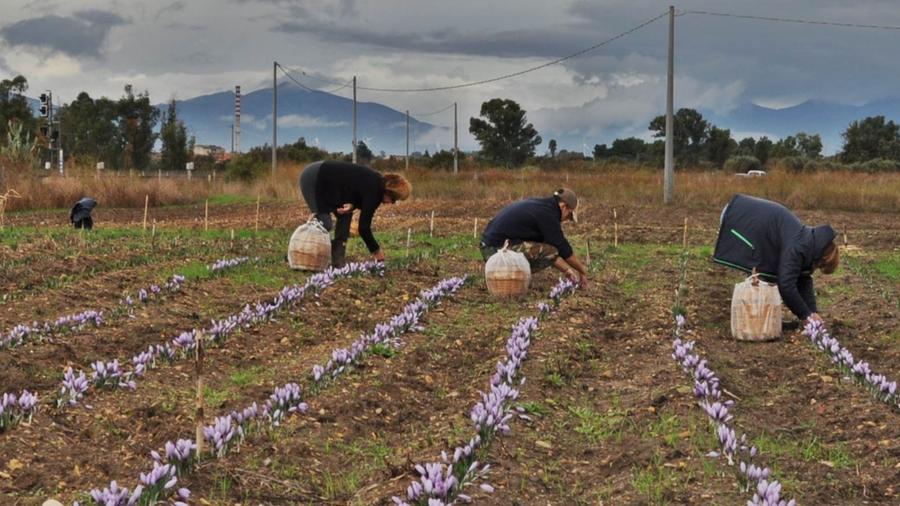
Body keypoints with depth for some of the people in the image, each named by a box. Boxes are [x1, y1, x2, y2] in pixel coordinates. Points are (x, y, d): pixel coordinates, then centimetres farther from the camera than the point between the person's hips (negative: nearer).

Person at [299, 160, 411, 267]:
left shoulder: (377, 180, 3)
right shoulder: (374, 190, -22)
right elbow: (364, 227, -18)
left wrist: (351, 205, -11)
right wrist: (376, 250, -6)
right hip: (312, 179, -9)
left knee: (346, 215, 4)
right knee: (324, 224, -14)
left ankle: (337, 261, 4)